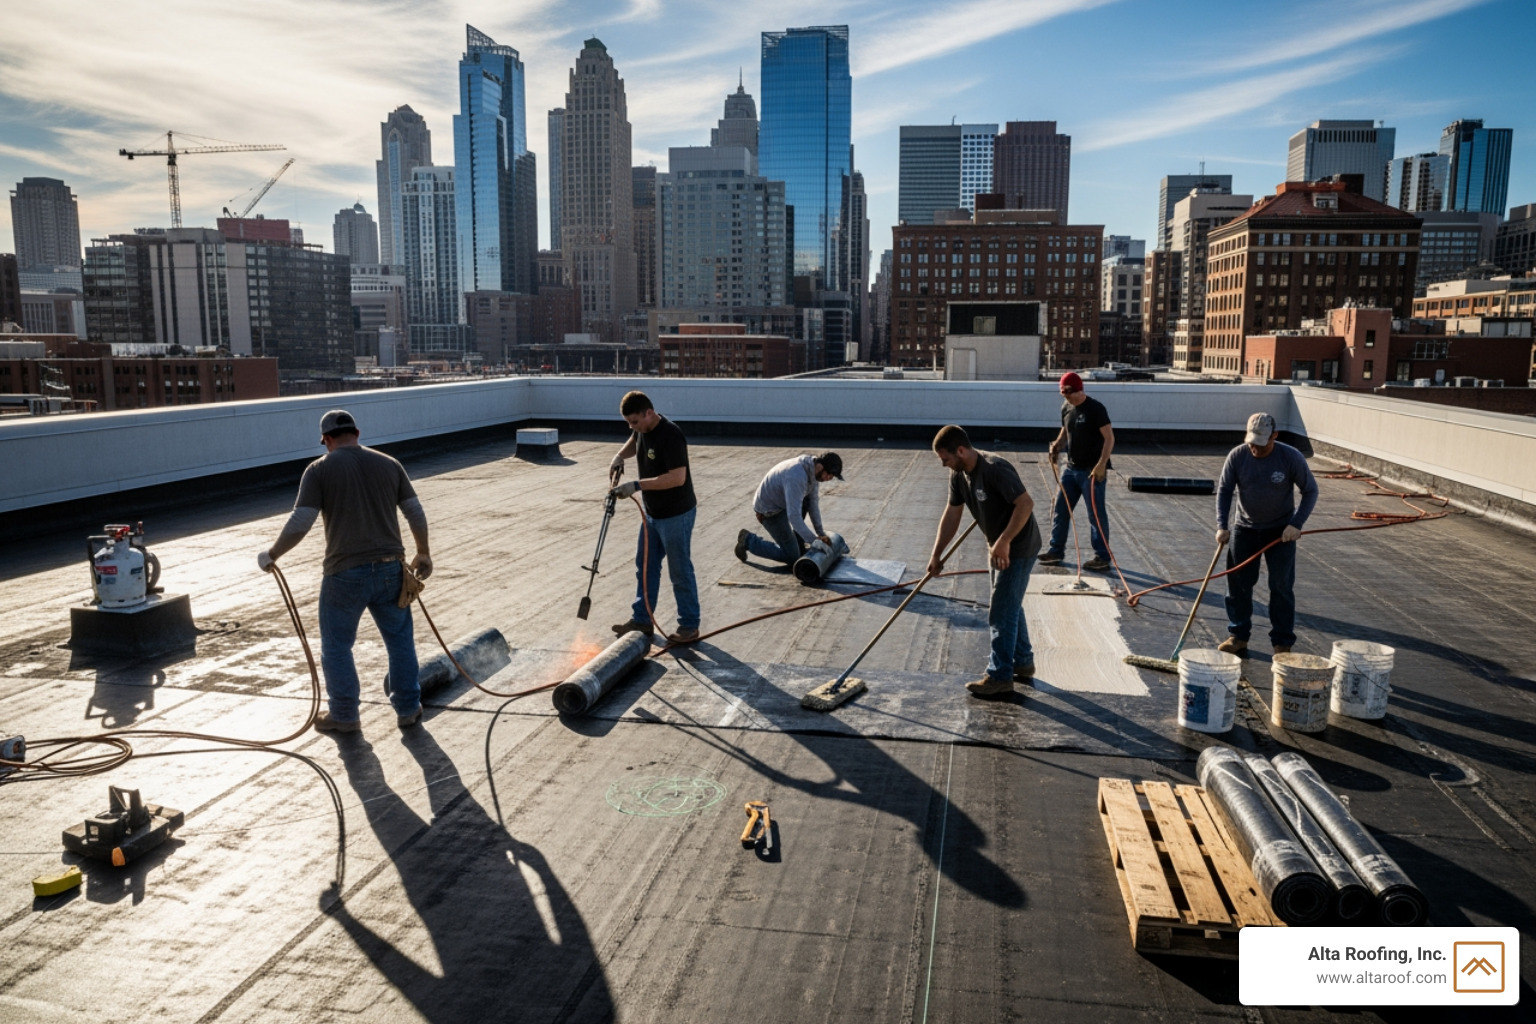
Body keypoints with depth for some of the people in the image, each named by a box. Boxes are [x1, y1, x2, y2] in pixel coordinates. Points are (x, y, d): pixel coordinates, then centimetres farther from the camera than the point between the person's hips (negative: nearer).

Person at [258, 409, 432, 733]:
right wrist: (423, 554, 20)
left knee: (337, 646, 13)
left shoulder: (320, 469, -3)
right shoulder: (388, 464, 7)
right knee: (400, 640, 17)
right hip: (390, 570, 4)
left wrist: (271, 555, 5)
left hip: (346, 574, -3)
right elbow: (416, 514, 7)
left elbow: (299, 524, -10)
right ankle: (408, 709, 25)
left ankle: (344, 716, 23)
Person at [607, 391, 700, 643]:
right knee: (645, 566, 15)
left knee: (680, 571, 1)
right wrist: (620, 457, 5)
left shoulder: (670, 437, -26)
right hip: (652, 512, 9)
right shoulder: (643, 429, 2)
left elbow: (677, 477, -32)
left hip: (676, 515, -9)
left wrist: (637, 485, -32)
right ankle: (641, 619, 27)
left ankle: (690, 626, 14)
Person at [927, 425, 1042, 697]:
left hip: (1018, 548, -9)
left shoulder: (995, 469, -28)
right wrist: (936, 554, 4)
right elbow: (952, 514, 6)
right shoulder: (958, 474, 0)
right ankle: (1023, 662, 35)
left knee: (1001, 613, -4)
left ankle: (1000, 676, 7)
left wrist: (1004, 542, -29)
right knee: (1010, 607, 20)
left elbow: (1026, 503, -30)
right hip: (999, 548, 9)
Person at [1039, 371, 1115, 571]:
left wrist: (1102, 464, -24)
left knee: (1096, 513, -1)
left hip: (1091, 470, -7)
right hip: (1071, 468, 7)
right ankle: (1056, 550, 21)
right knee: (1060, 510, 10)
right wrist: (1057, 445, 1)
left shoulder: (1095, 408, -14)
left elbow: (1109, 437, -16)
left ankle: (1102, 557, 8)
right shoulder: (1066, 408, 8)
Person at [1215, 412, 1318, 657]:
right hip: (1244, 528, 2)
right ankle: (1238, 637, 15)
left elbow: (1310, 491, -7)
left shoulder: (1291, 457, -17)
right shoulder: (1237, 456, -12)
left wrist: (1297, 524, -17)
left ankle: (1282, 644, 9)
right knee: (1238, 583, 3)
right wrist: (1222, 525, -16)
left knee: (1281, 587, 0)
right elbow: (1224, 490, -5)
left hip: (1281, 530, -2)